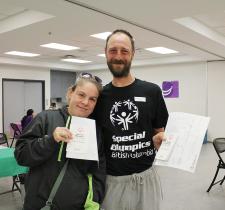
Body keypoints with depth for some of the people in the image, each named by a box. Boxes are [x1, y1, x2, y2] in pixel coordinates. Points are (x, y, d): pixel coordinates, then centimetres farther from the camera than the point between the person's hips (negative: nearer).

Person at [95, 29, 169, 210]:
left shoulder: (151, 91, -3)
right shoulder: (99, 96, 2)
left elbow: (161, 133, 4)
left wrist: (160, 139, -16)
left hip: (145, 178, -1)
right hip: (111, 180, 1)